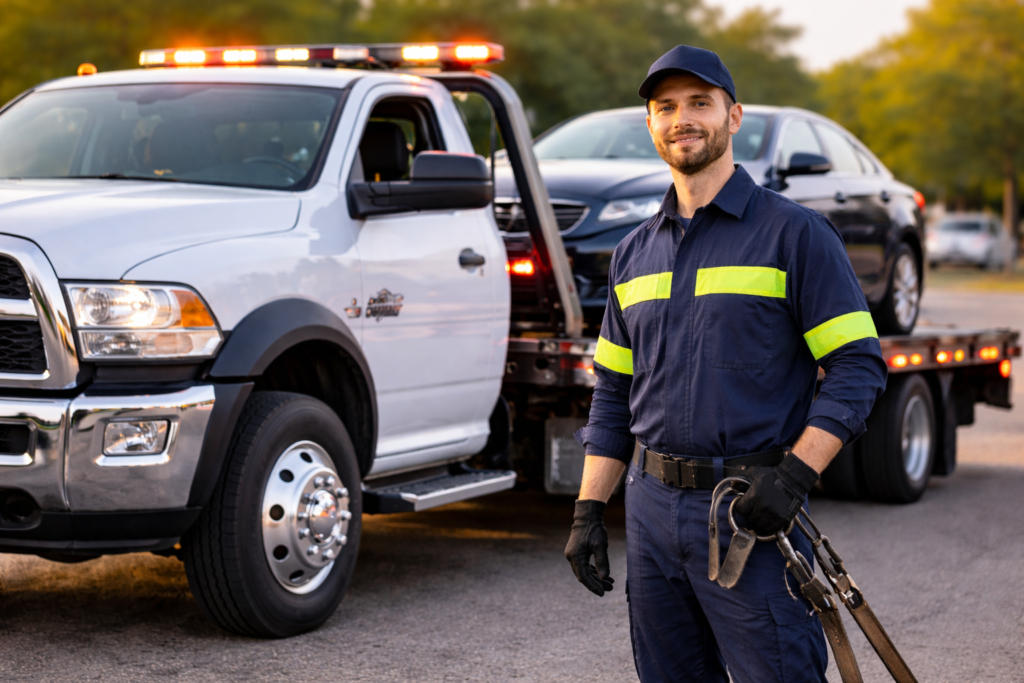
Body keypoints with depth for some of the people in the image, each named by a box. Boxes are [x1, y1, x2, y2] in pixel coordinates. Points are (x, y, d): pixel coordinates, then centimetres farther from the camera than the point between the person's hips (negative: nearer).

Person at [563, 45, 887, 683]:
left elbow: (858, 366, -7)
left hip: (752, 513, -5)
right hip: (652, 510, 6)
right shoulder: (635, 253, 15)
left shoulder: (794, 233, -2)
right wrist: (589, 510, 10)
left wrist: (795, 474, -18)